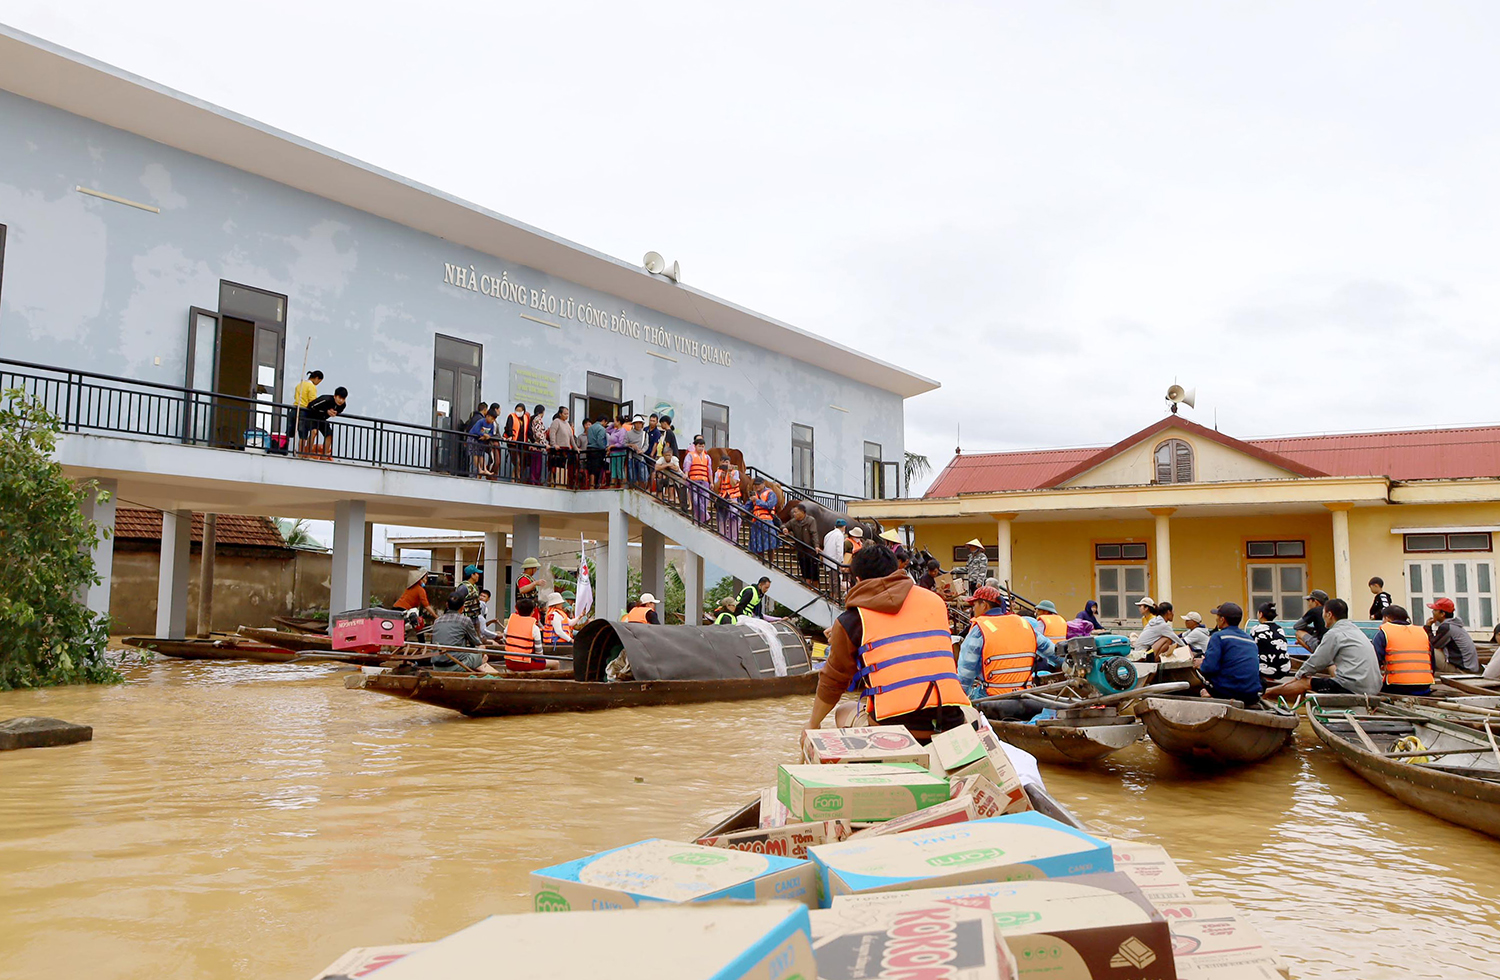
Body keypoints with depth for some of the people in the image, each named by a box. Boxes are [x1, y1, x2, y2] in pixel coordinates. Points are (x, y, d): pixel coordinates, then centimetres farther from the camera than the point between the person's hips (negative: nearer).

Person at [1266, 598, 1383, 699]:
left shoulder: (1334, 633, -8)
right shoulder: (1355, 630, 19)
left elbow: (1316, 663, -3)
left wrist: (1299, 676, 12)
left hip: (1353, 688, -9)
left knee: (1305, 683, 2)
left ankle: (1264, 694, 12)